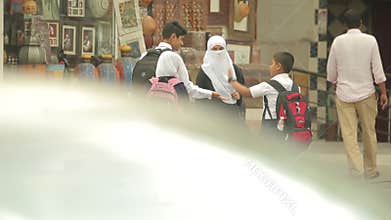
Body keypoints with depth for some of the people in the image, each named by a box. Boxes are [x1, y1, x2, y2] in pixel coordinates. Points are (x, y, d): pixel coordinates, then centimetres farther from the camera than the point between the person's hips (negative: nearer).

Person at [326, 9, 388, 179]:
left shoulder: (338, 41, -3)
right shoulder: (370, 40, -6)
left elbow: (331, 71, 5)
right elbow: (377, 69, -5)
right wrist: (383, 93, 3)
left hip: (344, 94, 0)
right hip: (366, 93, 0)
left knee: (349, 134, 0)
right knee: (369, 132, 13)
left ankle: (356, 168, -13)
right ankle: (370, 170, 21)